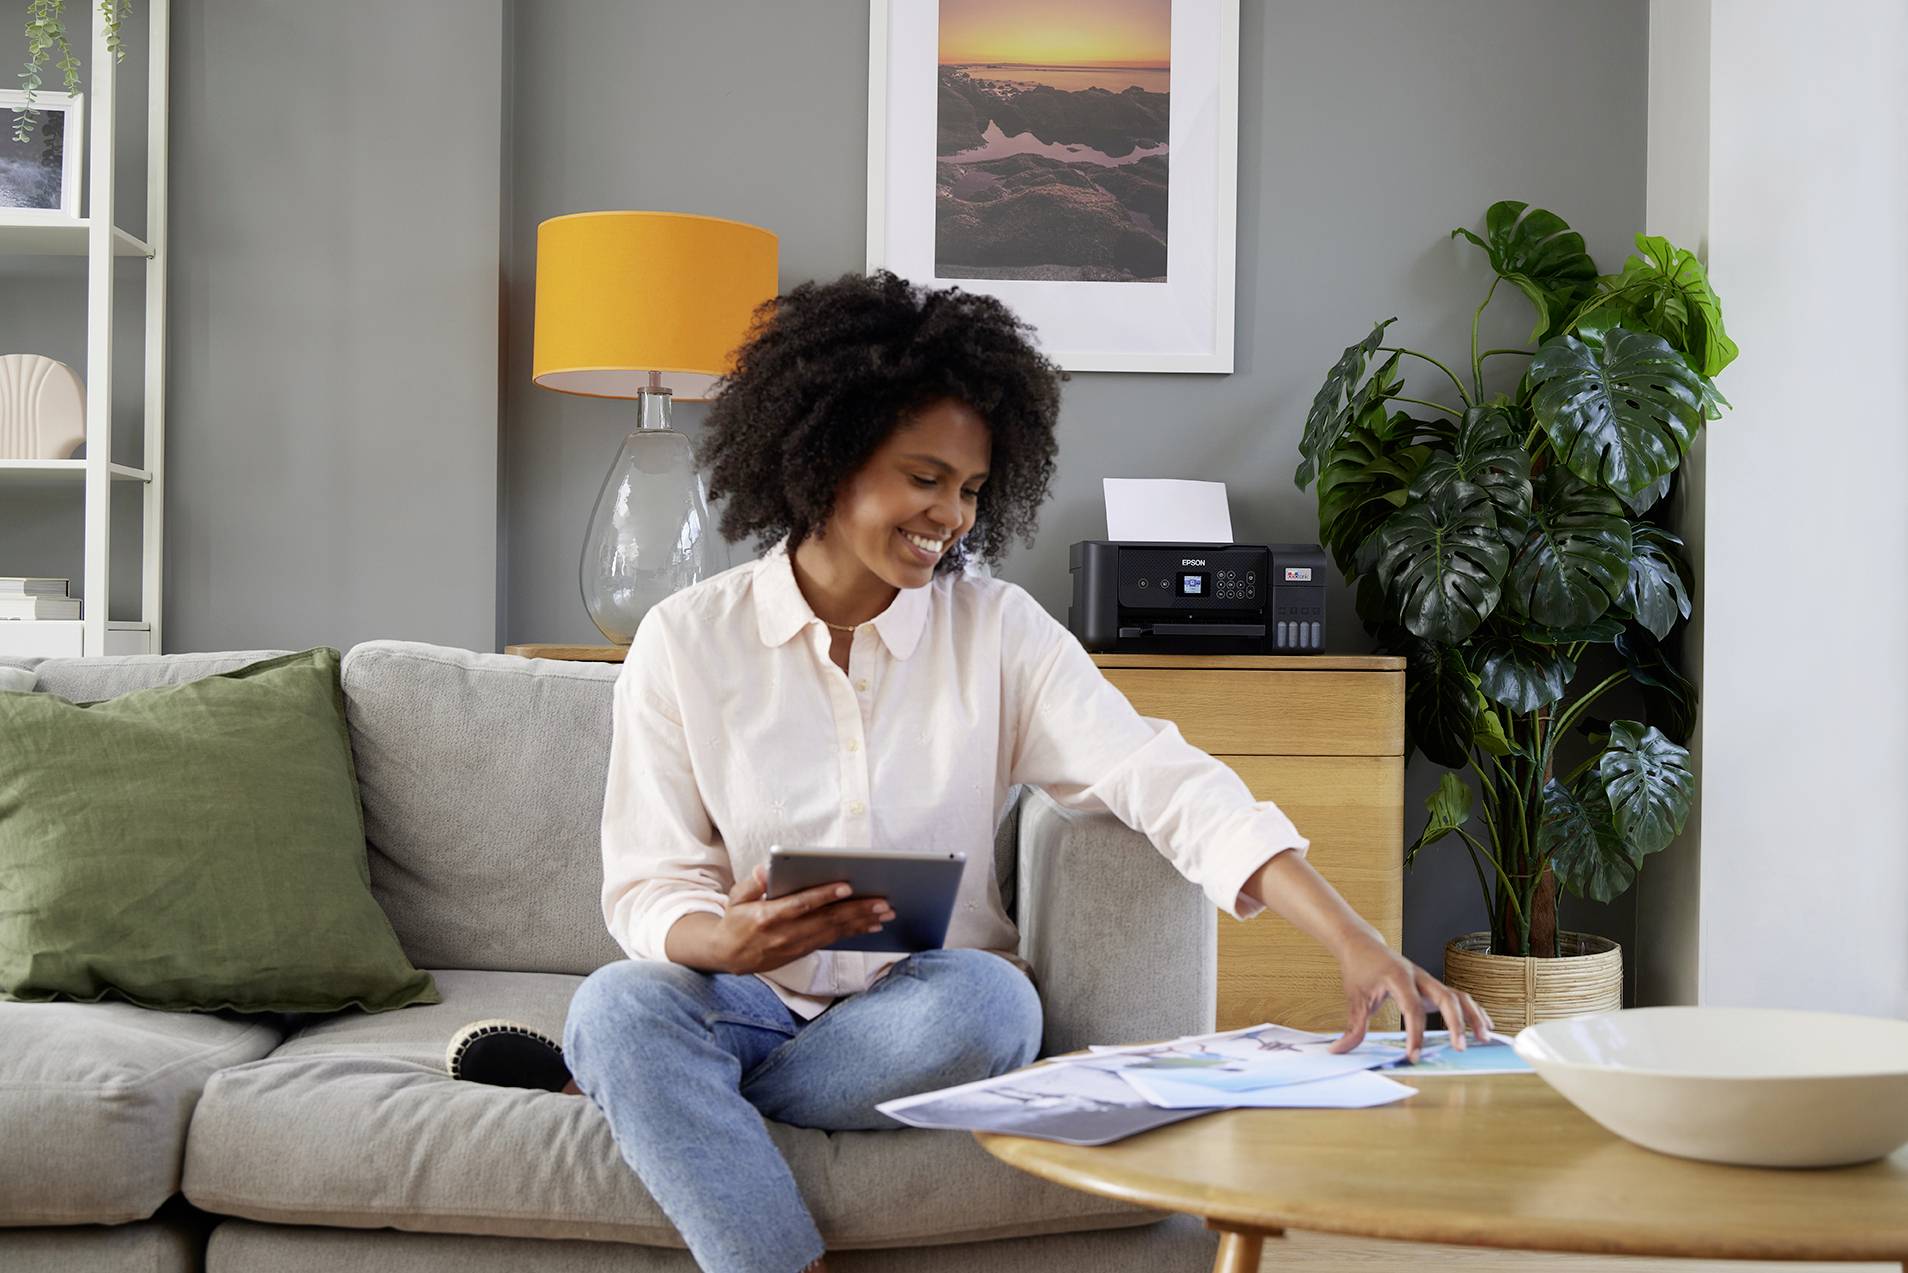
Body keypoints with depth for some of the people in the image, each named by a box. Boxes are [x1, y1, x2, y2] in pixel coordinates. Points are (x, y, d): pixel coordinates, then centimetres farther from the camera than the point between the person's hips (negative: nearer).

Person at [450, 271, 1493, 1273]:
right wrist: (730, 942, -28)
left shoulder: (997, 631, -1)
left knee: (983, 997, -33)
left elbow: (1169, 784, -12)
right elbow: (648, 892, -2)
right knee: (618, 1004, -31)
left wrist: (1357, 946, -26)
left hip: (934, 1011, 1)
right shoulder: (685, 642, -2)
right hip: (753, 1004, -1)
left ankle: (632, 1096, -12)